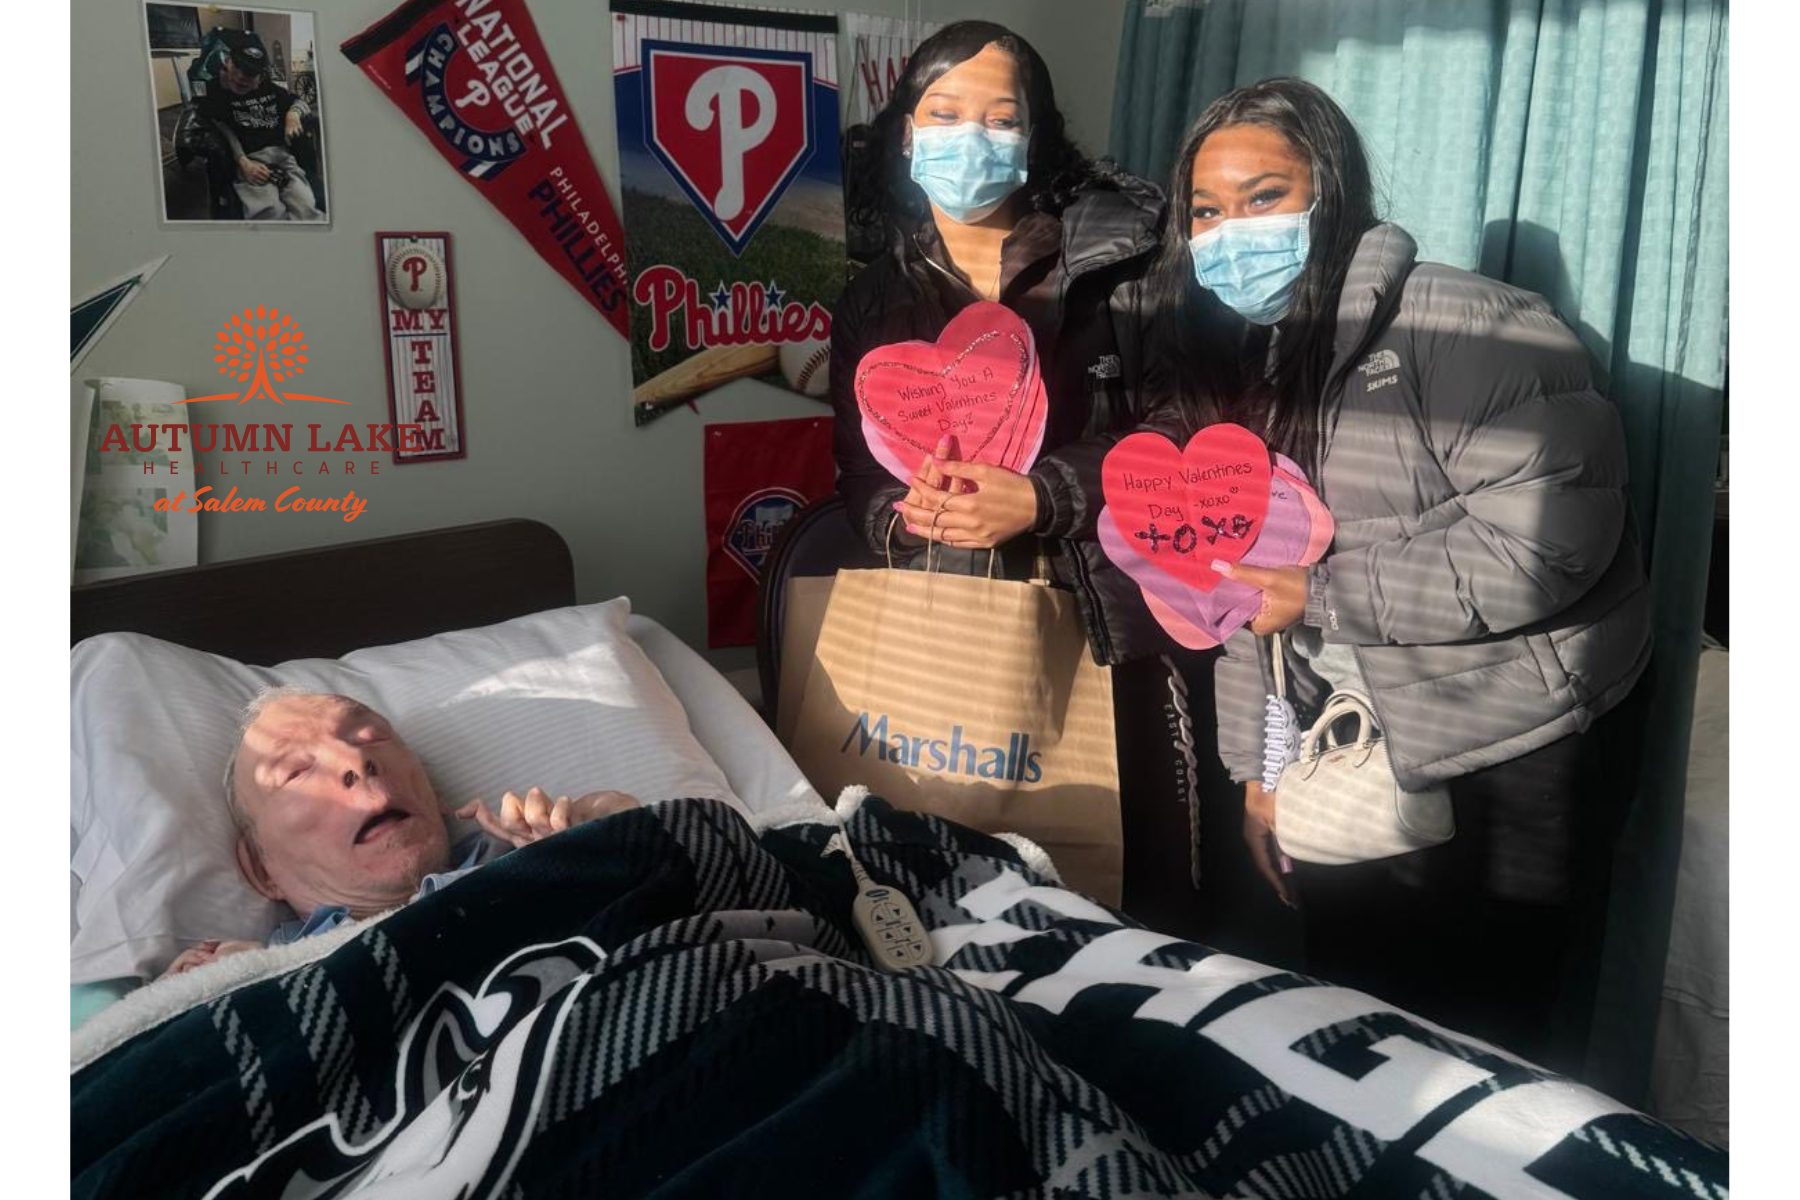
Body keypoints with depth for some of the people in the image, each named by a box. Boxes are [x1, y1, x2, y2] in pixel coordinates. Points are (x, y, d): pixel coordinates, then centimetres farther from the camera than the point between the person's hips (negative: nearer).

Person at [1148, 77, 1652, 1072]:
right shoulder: (1241, 370, 6)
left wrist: (1321, 594, -24)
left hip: (1509, 766, -7)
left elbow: (1553, 536, -28)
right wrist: (1255, 768, 10)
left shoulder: (1461, 327, -18)